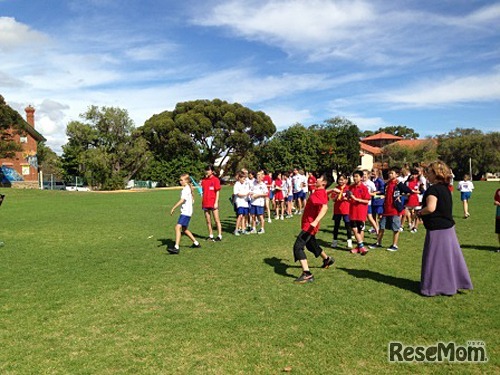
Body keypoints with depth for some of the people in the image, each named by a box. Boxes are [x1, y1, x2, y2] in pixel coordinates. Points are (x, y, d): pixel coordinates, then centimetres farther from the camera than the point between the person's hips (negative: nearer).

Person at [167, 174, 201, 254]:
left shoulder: (185, 189, -13)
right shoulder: (188, 188, 17)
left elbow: (182, 200, -24)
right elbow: (192, 200, 26)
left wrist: (173, 208, -25)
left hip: (185, 212, -11)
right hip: (186, 212, 11)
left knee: (178, 227, -19)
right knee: (184, 229, 19)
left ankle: (176, 247, -25)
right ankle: (196, 243, 30)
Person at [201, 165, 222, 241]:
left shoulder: (215, 180, -4)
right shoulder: (203, 180, 10)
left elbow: (217, 192, -5)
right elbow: (203, 191, 15)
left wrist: (216, 202, -11)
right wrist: (202, 202, 8)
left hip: (213, 203, -5)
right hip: (205, 203, 5)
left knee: (217, 220, 0)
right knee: (208, 221, 9)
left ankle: (219, 236, 5)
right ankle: (210, 236, 17)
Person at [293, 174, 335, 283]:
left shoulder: (321, 192, -17)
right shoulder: (318, 191, 11)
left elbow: (325, 207, -33)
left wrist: (315, 221, -43)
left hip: (309, 225, -10)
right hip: (308, 224, 10)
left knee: (298, 246, -17)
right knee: (311, 245, 29)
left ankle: (307, 274, -20)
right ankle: (327, 259, 52)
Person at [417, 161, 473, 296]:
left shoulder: (433, 189, -19)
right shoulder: (445, 188, 10)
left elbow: (430, 208, -31)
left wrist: (420, 212, -12)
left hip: (437, 229, -9)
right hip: (448, 226, 9)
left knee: (435, 258, 2)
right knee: (449, 256, 16)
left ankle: (434, 287, 11)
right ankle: (453, 283, 27)